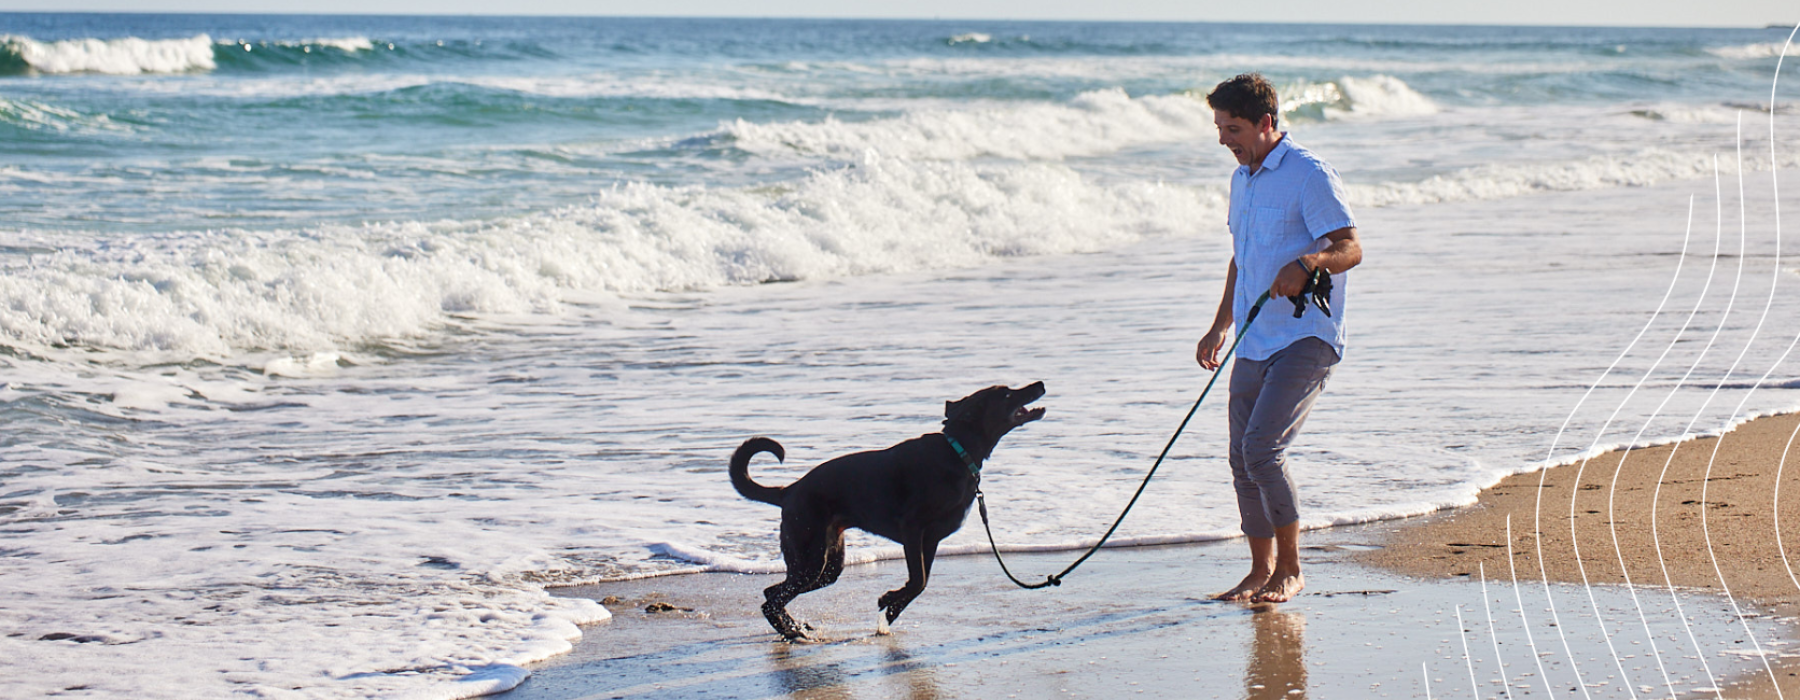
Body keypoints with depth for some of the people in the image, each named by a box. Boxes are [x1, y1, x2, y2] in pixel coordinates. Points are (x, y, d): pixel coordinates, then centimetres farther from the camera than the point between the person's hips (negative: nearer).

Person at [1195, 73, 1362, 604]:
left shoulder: (1309, 175, -10)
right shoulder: (1242, 179, 16)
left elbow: (1351, 249, -15)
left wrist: (1305, 263, -34)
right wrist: (1221, 326, 26)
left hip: (1306, 337, -8)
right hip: (1254, 342, 8)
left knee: (1262, 447, -18)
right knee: (1243, 460, 7)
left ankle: (1290, 571, -6)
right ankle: (1261, 572, 19)